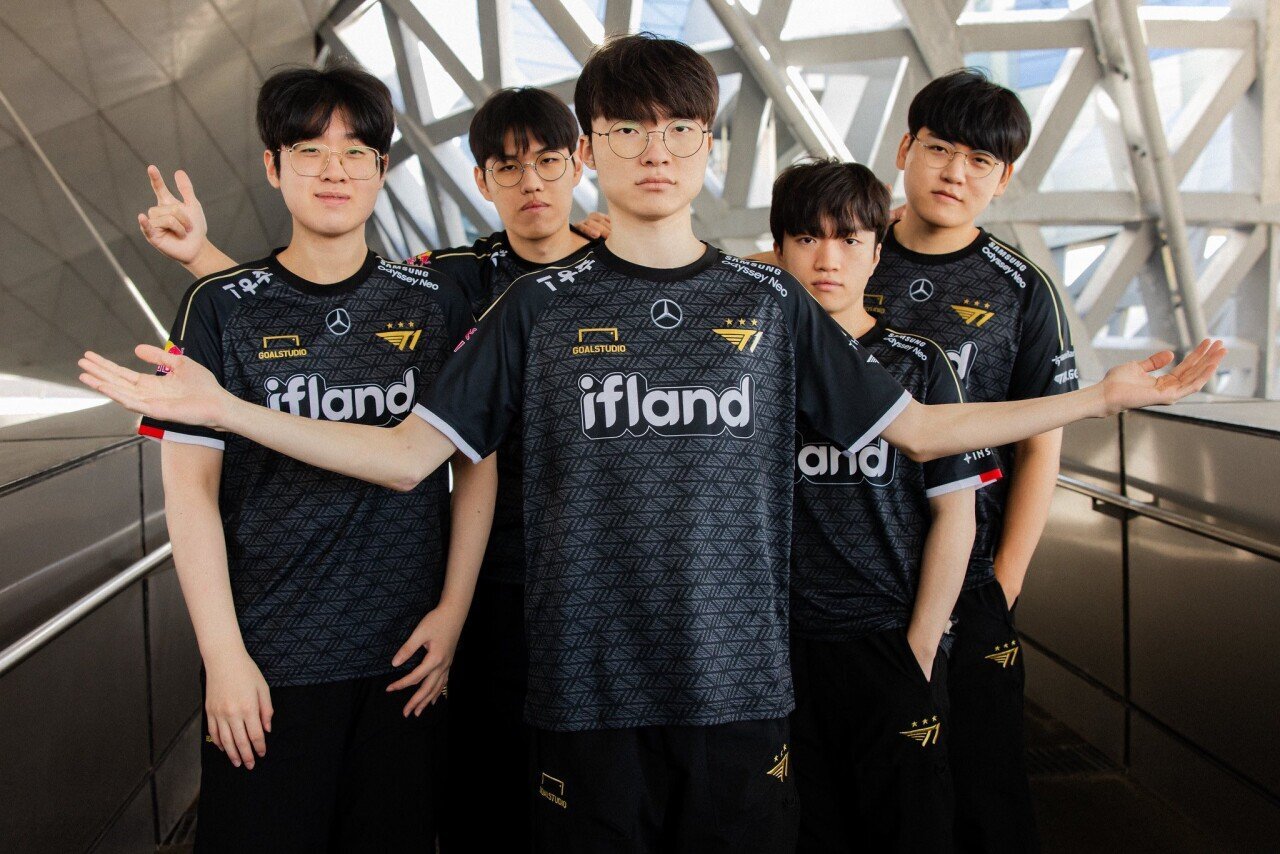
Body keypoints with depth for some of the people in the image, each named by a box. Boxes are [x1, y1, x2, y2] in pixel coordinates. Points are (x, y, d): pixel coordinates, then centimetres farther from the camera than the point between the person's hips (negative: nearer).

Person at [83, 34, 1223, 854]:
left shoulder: (769, 302, 6)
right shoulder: (544, 307, 3)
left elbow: (920, 428, 9)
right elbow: (406, 455, 1)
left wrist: (1108, 396, 4)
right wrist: (219, 405, -7)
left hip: (738, 681, 1)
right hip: (586, 683, -1)